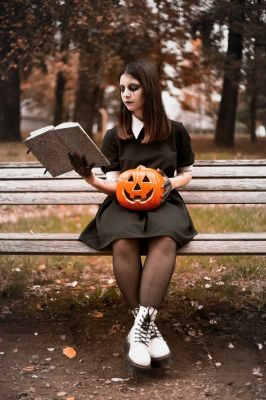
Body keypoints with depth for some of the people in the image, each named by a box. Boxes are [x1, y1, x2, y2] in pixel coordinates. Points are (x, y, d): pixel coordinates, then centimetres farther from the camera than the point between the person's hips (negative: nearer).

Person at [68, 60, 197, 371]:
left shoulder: (175, 131, 8)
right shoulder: (114, 136, 9)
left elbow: (187, 172, 20)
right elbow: (113, 185, 3)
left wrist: (172, 182, -4)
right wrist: (90, 178, -19)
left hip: (164, 203, 0)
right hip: (123, 204, 1)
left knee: (164, 240, -39)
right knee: (123, 243, -37)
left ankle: (139, 327, -41)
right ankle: (148, 325, -30)